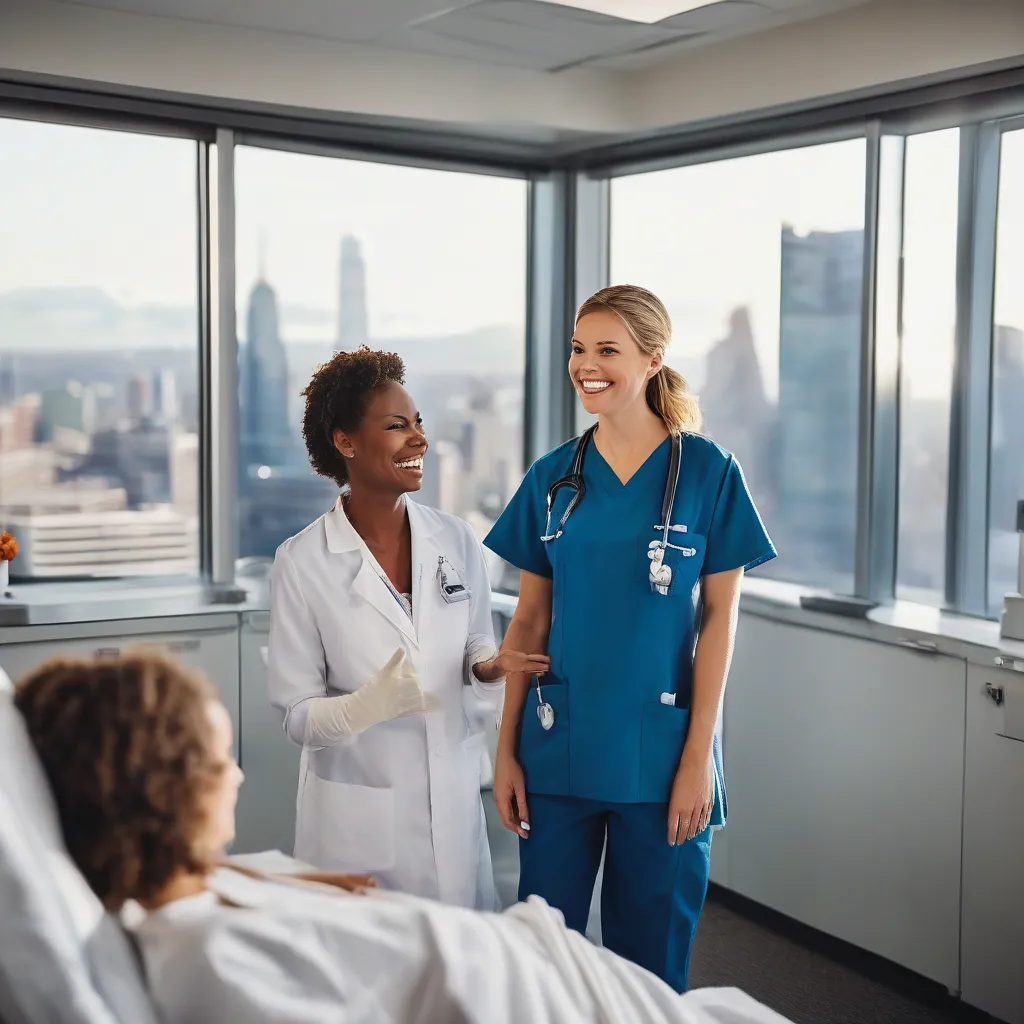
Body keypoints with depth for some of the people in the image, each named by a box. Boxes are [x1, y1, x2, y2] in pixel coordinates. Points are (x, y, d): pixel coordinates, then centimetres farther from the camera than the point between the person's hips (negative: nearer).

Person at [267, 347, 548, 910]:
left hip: (452, 802, 4)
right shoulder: (303, 562, -11)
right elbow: (298, 714, -9)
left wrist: (489, 666, -9)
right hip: (358, 816, -3)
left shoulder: (455, 541, -1)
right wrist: (374, 704, -27)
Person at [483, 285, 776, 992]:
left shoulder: (709, 472, -4)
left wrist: (699, 756, -8)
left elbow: (719, 619, -4)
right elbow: (530, 621, 7)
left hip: (659, 750, -3)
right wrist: (507, 749, 3)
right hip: (559, 748, 3)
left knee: (649, 955, 10)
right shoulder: (553, 478, 5)